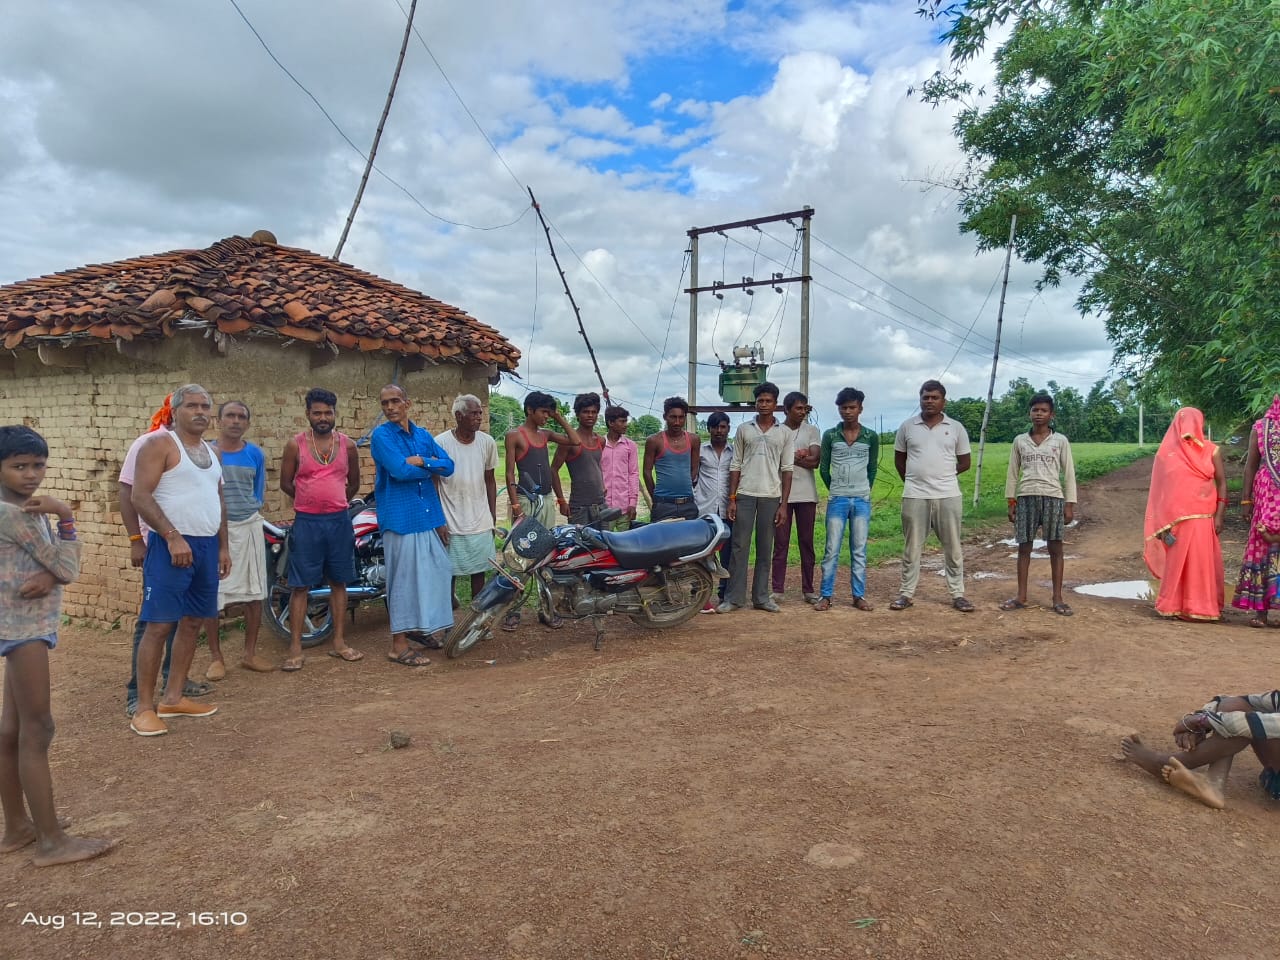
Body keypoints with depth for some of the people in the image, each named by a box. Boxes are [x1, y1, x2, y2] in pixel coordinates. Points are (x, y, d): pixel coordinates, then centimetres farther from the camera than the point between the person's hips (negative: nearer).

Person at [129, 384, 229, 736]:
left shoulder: (210, 450, 17)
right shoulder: (159, 443, -6)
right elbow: (140, 497, -14)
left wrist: (223, 546, 16)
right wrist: (173, 537, -20)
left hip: (207, 546, 8)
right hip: (171, 545, -8)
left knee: (193, 622, 10)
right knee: (158, 625, -6)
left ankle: (172, 699, 20)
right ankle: (144, 708, 3)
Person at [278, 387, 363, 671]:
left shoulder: (347, 445, 5)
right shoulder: (296, 445, -2)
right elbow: (285, 483, 5)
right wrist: (310, 500, 11)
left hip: (339, 521, 3)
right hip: (306, 522, -3)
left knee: (338, 582, 10)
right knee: (300, 585, 0)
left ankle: (339, 642, 19)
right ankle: (295, 649, 5)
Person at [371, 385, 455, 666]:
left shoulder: (423, 435, 12)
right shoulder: (381, 436, -6)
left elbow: (448, 466, 3)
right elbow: (400, 470, -19)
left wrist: (422, 461, -14)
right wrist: (432, 469, -3)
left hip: (429, 516, 7)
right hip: (400, 517, -6)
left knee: (434, 574, 12)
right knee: (404, 578, -3)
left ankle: (423, 628, 30)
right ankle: (399, 645, 6)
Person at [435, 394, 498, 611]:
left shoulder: (487, 442, 2)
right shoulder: (441, 442, -9)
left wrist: (493, 518, 11)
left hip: (481, 523, 3)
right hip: (451, 525, -3)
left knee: (479, 571, 11)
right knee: (449, 573, 4)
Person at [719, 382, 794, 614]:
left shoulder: (785, 434, 5)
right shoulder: (743, 430, 6)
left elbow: (787, 470, 3)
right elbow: (735, 466, 6)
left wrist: (783, 505, -2)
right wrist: (732, 499, 0)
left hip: (771, 497, 0)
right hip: (745, 494, 0)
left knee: (765, 549, 6)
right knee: (740, 546, 0)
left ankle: (761, 597, 13)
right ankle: (734, 597, 4)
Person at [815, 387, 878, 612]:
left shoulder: (871, 437, 3)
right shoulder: (830, 436, 1)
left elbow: (872, 469, 12)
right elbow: (823, 469, 7)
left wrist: (864, 491, 12)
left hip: (862, 500, 1)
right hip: (837, 500, -1)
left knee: (859, 551, 5)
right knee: (832, 550, -1)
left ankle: (859, 596, 13)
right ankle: (826, 596, 4)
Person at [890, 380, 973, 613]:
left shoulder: (956, 428, 4)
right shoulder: (907, 427, 5)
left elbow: (964, 462, 10)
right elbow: (899, 460, 14)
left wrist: (942, 476, 7)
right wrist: (916, 480, 10)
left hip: (948, 496, 0)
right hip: (914, 496, 0)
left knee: (952, 547, 7)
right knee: (911, 547, 6)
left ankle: (957, 594, 16)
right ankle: (906, 593, 14)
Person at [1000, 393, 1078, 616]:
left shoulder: (1060, 441, 4)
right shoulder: (1020, 440, 8)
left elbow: (1069, 473, 4)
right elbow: (1013, 472, 10)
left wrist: (1070, 504, -1)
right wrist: (1010, 502, 5)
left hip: (1053, 497, -1)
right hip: (1026, 497, 1)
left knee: (1055, 548, 1)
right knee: (1024, 547, 4)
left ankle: (1057, 598, 8)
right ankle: (1021, 597, 10)